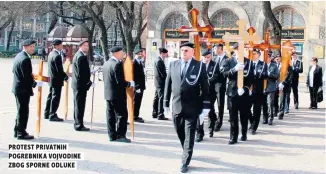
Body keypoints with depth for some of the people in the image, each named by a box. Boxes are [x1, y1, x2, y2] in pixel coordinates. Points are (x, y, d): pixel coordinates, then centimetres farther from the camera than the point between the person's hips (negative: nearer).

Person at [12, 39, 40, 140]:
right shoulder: (25, 59, -22)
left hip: (17, 87, 10)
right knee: (23, 112, 0)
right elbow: (27, 76, -23)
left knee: (21, 111, 19)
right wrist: (35, 84, -8)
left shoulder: (19, 56, 9)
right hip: (23, 89, -10)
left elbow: (14, 70, 16)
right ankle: (21, 133, 8)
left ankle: (17, 131, 28)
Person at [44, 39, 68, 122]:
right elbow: (59, 69, -21)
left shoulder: (51, 53, 9)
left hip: (51, 79, 10)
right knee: (56, 97, -2)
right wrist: (65, 76, -9)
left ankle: (47, 114, 26)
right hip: (57, 80, -10)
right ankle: (52, 115, 4)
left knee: (50, 96, 18)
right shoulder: (57, 56, -21)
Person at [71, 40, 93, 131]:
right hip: (81, 84, -11)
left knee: (77, 105, 17)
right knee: (80, 105, -4)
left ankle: (77, 123, 26)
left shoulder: (77, 55, 14)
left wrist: (89, 72, 11)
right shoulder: (82, 57, -19)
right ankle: (79, 125, 2)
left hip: (76, 84, 11)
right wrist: (89, 83, -15)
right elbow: (82, 73, -22)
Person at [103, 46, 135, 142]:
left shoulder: (106, 64, 9)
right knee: (122, 115, -1)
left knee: (110, 115, 11)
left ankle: (112, 135, 16)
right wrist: (130, 84, -7)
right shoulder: (117, 64, -18)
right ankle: (120, 136, -1)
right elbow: (120, 82, -21)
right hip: (118, 95, -9)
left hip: (108, 94, 9)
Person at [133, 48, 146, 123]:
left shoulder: (140, 62, 14)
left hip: (141, 86, 9)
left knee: (138, 102, 14)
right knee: (136, 102, -2)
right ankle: (135, 117, 4)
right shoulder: (134, 63, -14)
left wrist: (143, 85, 15)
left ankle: (136, 116, 21)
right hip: (137, 86, -9)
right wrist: (137, 86, -20)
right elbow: (133, 75, -18)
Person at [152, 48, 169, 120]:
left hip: (158, 82, 11)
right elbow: (163, 73, -19)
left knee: (156, 98, 14)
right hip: (161, 82, -11)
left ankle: (155, 114, 21)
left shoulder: (157, 60, 14)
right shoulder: (159, 61, -17)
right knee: (161, 98, -8)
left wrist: (166, 78, 10)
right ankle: (160, 115, -7)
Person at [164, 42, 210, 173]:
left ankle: (185, 162, 8)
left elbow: (205, 87, -4)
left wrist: (206, 106, -7)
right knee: (180, 132, 15)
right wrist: (166, 103, 7)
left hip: (192, 107, -3)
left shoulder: (199, 66, -4)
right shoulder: (173, 64, 5)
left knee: (189, 135, 1)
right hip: (176, 106, 3)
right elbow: (168, 84, 8)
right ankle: (187, 151, 39)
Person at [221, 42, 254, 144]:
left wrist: (245, 87, -12)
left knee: (244, 115, 6)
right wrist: (234, 69, -21)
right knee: (233, 116, 0)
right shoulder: (228, 61, 7)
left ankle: (244, 134, 22)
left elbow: (251, 77, 0)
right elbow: (224, 73, -6)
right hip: (232, 91, 0)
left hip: (244, 92, 0)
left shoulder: (248, 62, 5)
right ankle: (233, 137, 6)